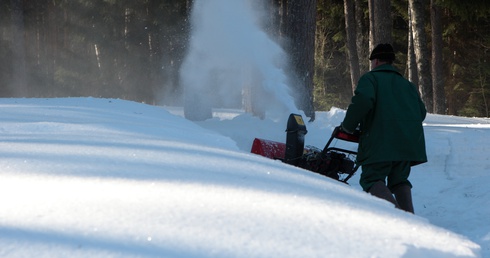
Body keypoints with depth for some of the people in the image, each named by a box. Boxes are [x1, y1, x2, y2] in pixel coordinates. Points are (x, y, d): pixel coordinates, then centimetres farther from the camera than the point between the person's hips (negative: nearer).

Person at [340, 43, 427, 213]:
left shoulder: (370, 78, 8)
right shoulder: (406, 84, 27)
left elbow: (363, 101, -12)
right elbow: (421, 112, 20)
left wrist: (348, 125, -1)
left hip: (381, 142, -6)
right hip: (410, 142, 6)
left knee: (372, 179, -5)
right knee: (399, 180, 18)